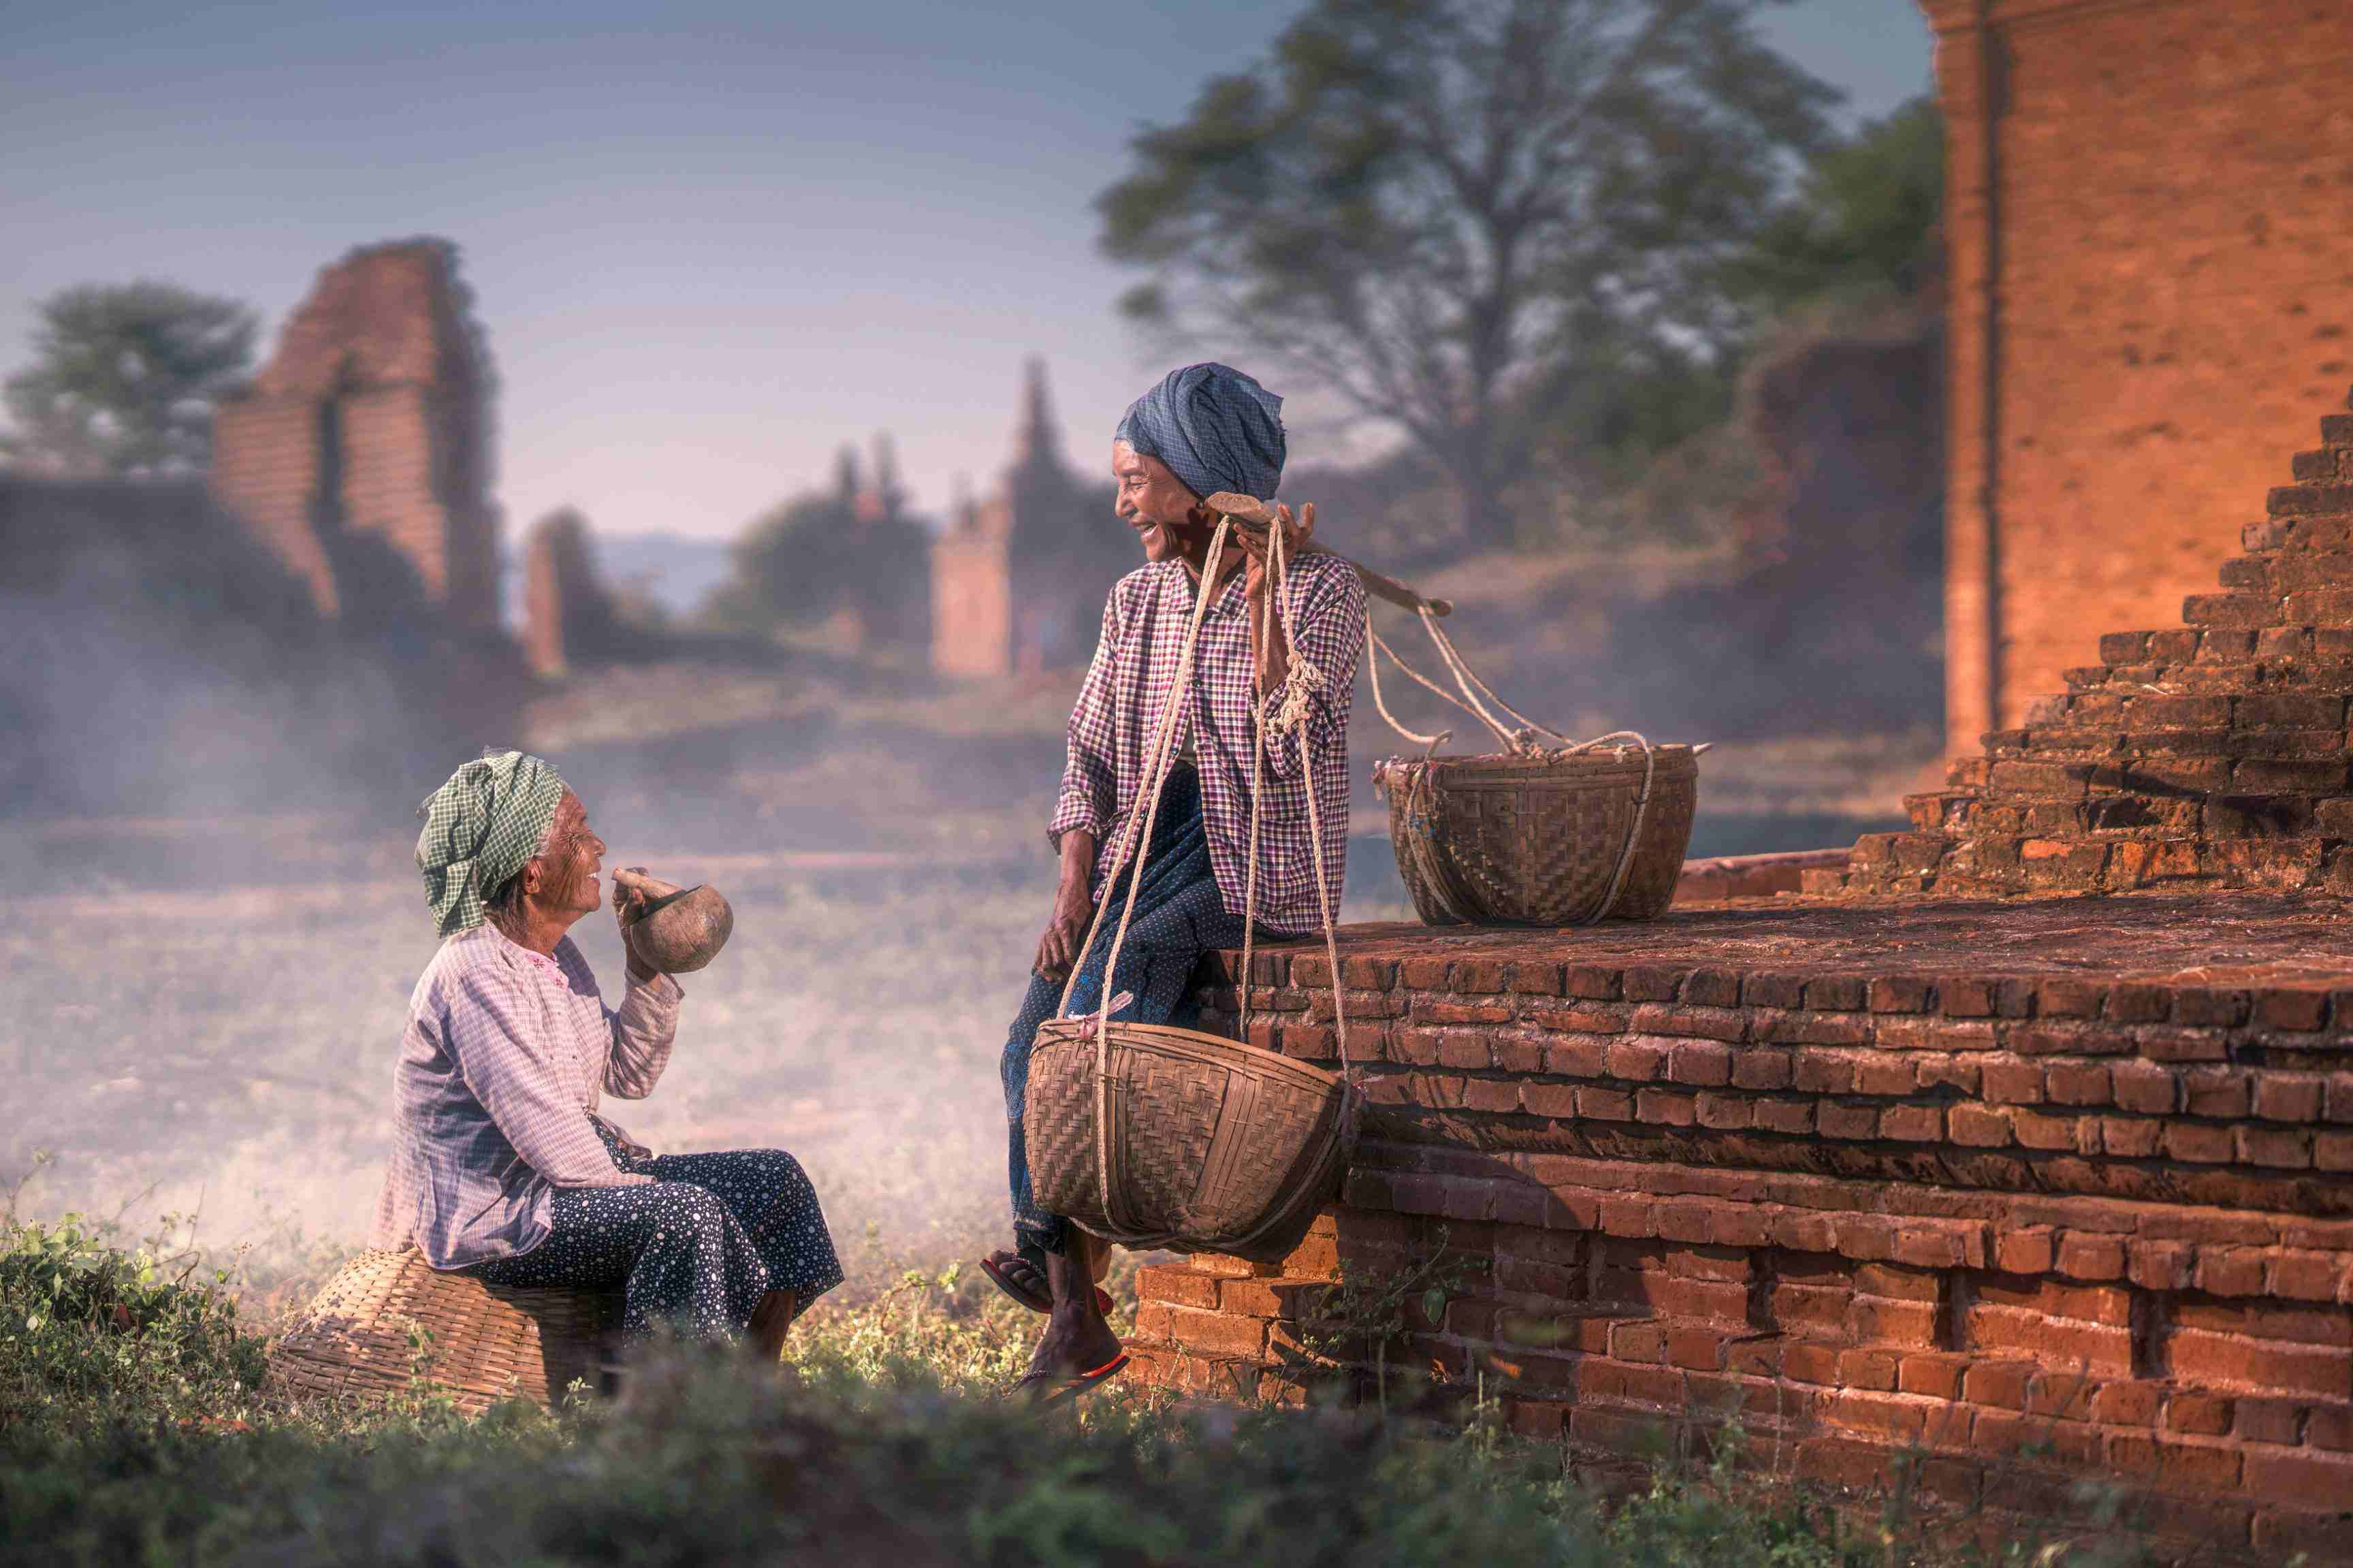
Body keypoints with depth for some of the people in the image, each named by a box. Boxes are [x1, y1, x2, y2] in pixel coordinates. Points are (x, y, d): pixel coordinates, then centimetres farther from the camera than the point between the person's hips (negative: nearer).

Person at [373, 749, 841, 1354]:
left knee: (775, 1179, 3)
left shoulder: (556, 956, 10)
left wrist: (648, 962, 5)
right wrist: (641, 1188, -14)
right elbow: (546, 1135, -24)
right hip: (488, 1214, -10)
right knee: (688, 1213, -32)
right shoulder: (476, 973, -21)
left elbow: (630, 1075, 16)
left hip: (562, 1177, 10)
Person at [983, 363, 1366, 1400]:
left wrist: (1261, 597, -19)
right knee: (1033, 1036, -17)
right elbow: (1090, 751, 11)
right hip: (1146, 853, 5)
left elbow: (1290, 753, -17)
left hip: (1260, 866, -5)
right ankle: (1073, 1314, -18)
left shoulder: (1321, 590, -7)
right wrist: (1075, 884, -5)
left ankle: (1052, 1243, -20)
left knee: (1116, 967, -30)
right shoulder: (1136, 600, 12)